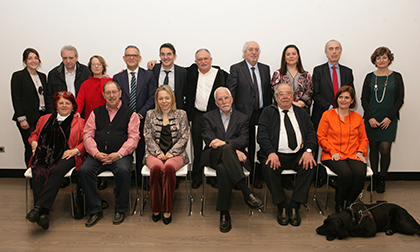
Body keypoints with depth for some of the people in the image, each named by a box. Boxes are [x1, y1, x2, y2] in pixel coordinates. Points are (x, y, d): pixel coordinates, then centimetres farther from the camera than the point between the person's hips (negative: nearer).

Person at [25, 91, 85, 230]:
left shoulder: (79, 122, 18)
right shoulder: (44, 119, 28)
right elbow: (34, 134, 34)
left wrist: (75, 150, -9)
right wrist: (34, 143, 11)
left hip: (65, 157, -2)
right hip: (44, 155, 3)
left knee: (57, 171, -36)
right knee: (38, 174, -30)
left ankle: (39, 207, -41)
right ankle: (44, 214, -39)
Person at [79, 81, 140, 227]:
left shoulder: (130, 114, 9)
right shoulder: (96, 113, 18)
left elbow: (133, 137, -1)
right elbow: (87, 134, 9)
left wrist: (118, 154, -16)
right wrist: (96, 153, -8)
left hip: (120, 156, -3)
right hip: (97, 155, 3)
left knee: (123, 170, -34)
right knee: (84, 170, -26)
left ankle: (120, 210, -13)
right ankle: (94, 211, -11)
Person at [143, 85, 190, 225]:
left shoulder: (181, 114, 10)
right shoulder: (150, 114, 13)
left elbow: (184, 137, 4)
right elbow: (148, 137, 7)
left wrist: (171, 153, -9)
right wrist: (158, 153, -9)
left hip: (175, 153, -1)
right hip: (155, 153, 1)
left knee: (169, 167, -35)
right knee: (156, 167, -34)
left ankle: (167, 209, -23)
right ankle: (155, 208, -18)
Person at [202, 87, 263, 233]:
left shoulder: (242, 118, 19)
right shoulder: (208, 117, 17)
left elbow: (244, 140, 1)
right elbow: (209, 139, -1)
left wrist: (224, 142, -21)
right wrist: (233, 150, -16)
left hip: (232, 156, 1)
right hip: (213, 156, -1)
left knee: (223, 169, -38)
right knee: (226, 149, -39)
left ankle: (224, 214, -33)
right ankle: (247, 193, -45)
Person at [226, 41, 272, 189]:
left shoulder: (265, 69, 14)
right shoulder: (236, 69, 0)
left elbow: (269, 92, 14)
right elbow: (230, 92, -5)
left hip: (262, 114, 4)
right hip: (244, 114, -3)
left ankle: (257, 177, 20)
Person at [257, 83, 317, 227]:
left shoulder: (301, 113, 20)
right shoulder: (268, 112, 11)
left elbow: (311, 133, 9)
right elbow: (262, 135, -2)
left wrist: (308, 151, -11)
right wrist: (271, 153, -20)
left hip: (299, 155, 2)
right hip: (276, 154, -2)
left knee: (309, 165, -28)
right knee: (268, 167, -33)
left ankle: (294, 207, -19)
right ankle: (282, 207, -16)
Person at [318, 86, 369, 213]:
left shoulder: (358, 117, 18)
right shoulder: (327, 115, 8)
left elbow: (363, 139, 19)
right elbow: (321, 137, 4)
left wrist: (360, 151, -1)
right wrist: (333, 151, -9)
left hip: (353, 155, 3)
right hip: (332, 156, -3)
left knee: (360, 174, -30)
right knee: (345, 173, -33)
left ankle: (350, 204, -4)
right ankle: (339, 204, -6)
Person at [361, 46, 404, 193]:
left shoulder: (396, 77, 5)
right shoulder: (370, 77, 7)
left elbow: (400, 100, 2)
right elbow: (364, 99, 5)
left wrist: (389, 118, -8)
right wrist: (370, 117, -7)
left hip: (389, 120, -1)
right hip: (371, 119, 1)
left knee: (385, 149, -6)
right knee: (373, 148, 5)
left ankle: (382, 179, 8)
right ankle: (374, 178, 16)